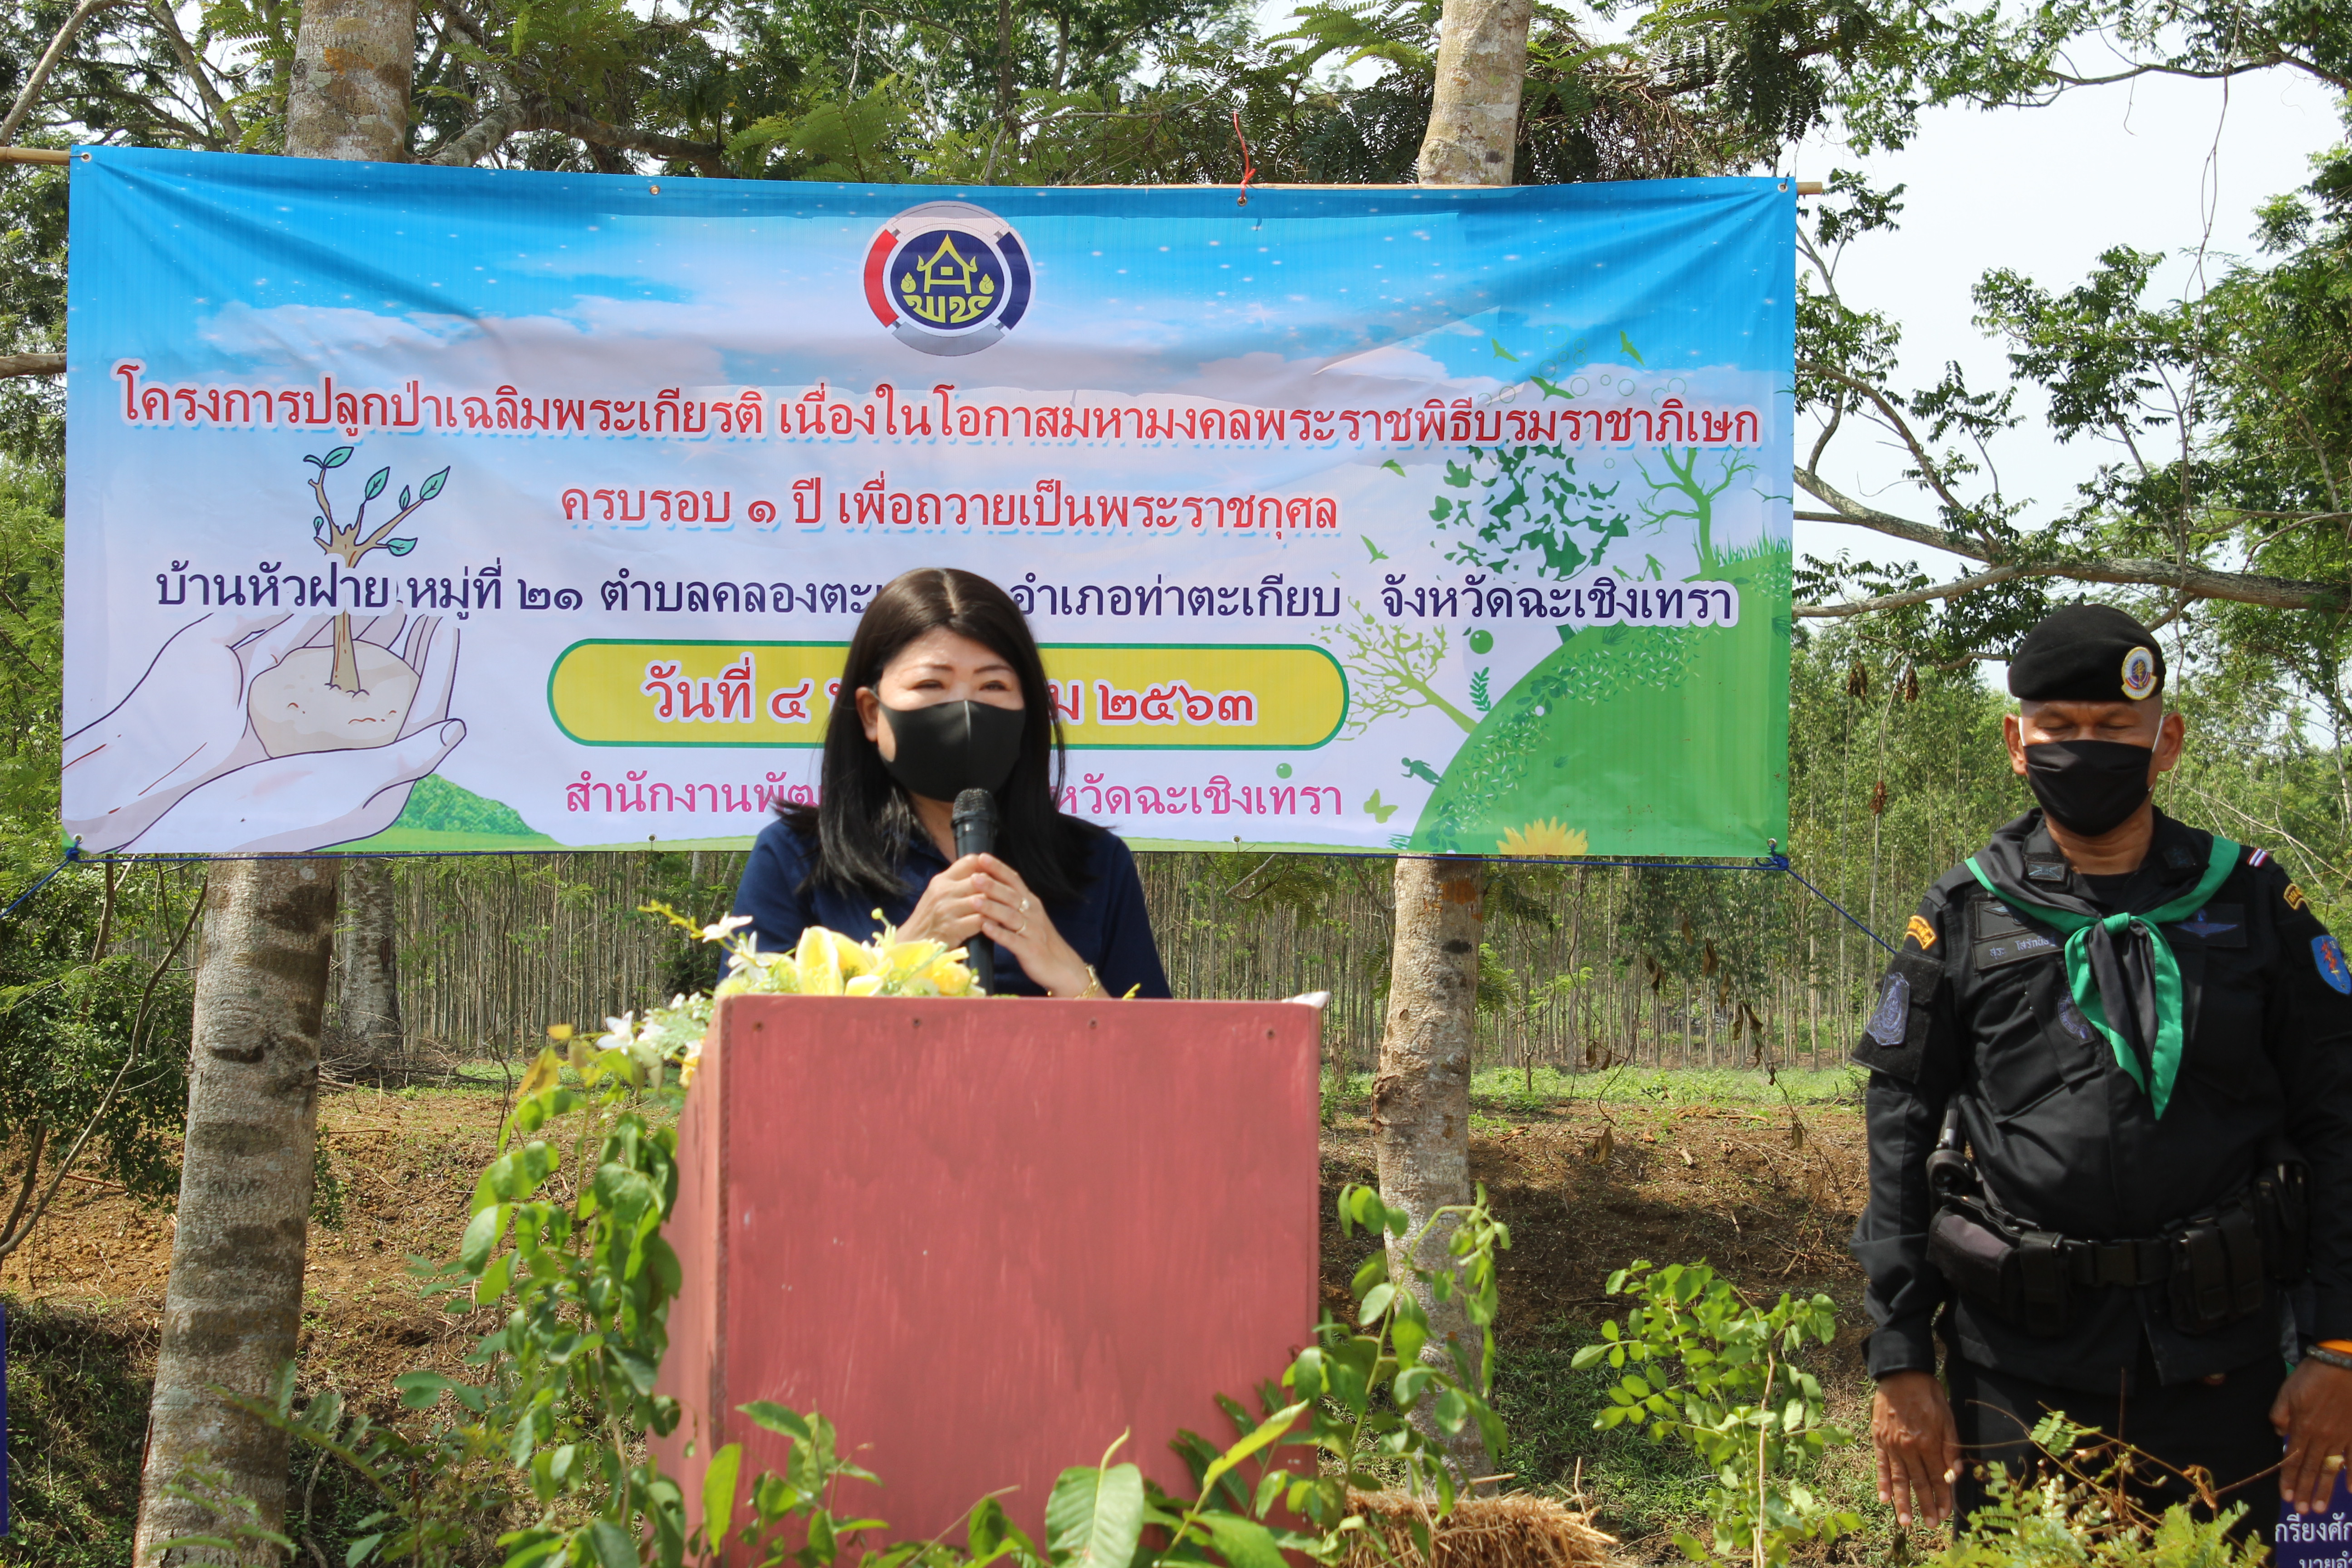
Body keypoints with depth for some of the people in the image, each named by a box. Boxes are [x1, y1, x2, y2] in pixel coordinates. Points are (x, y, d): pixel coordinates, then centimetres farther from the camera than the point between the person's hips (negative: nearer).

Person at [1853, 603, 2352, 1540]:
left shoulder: (2249, 902, 6)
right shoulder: (1964, 918, 4)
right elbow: (1898, 1140, 5)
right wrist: (1900, 1364, -1)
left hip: (2218, 1363, 1)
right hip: (2018, 1364, 0)